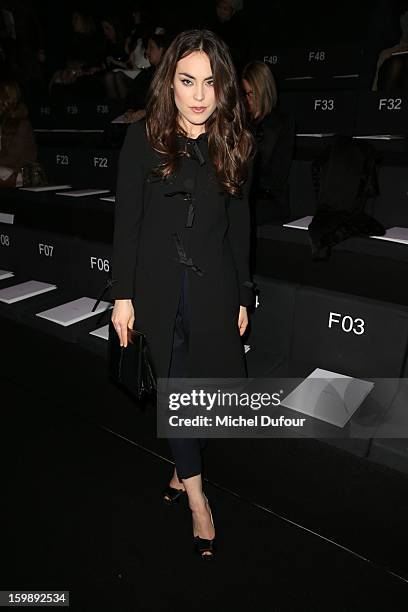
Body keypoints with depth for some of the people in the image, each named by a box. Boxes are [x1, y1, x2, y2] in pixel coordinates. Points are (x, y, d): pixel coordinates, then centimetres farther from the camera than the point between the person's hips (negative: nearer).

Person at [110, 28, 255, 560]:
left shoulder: (235, 144, 2)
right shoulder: (143, 139, -4)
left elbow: (239, 225, 5)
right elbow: (126, 221, -4)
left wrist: (243, 296, 6)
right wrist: (123, 294, -7)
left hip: (214, 286, 2)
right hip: (159, 284, -1)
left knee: (203, 384, 10)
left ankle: (183, 469, 39)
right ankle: (196, 493, 24)